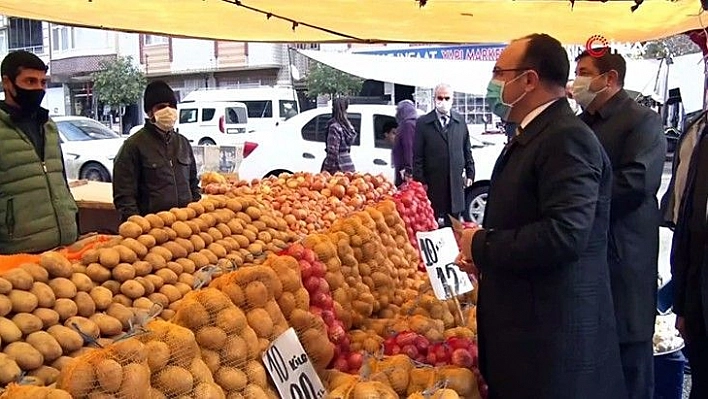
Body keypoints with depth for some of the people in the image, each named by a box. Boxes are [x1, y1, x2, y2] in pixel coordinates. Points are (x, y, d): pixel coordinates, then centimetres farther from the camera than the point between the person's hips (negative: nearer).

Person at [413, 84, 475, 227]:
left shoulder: (460, 121, 9)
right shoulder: (423, 123, 0)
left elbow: (467, 151, 13)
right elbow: (417, 156, -2)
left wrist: (470, 173, 7)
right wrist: (420, 181, -7)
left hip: (456, 183, 3)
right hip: (433, 185, -3)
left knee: (454, 224, 9)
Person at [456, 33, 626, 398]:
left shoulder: (568, 138, -18)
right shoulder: (529, 137, 14)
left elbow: (563, 235, -29)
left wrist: (481, 245, -18)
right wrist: (482, 251, 7)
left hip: (554, 333, -10)